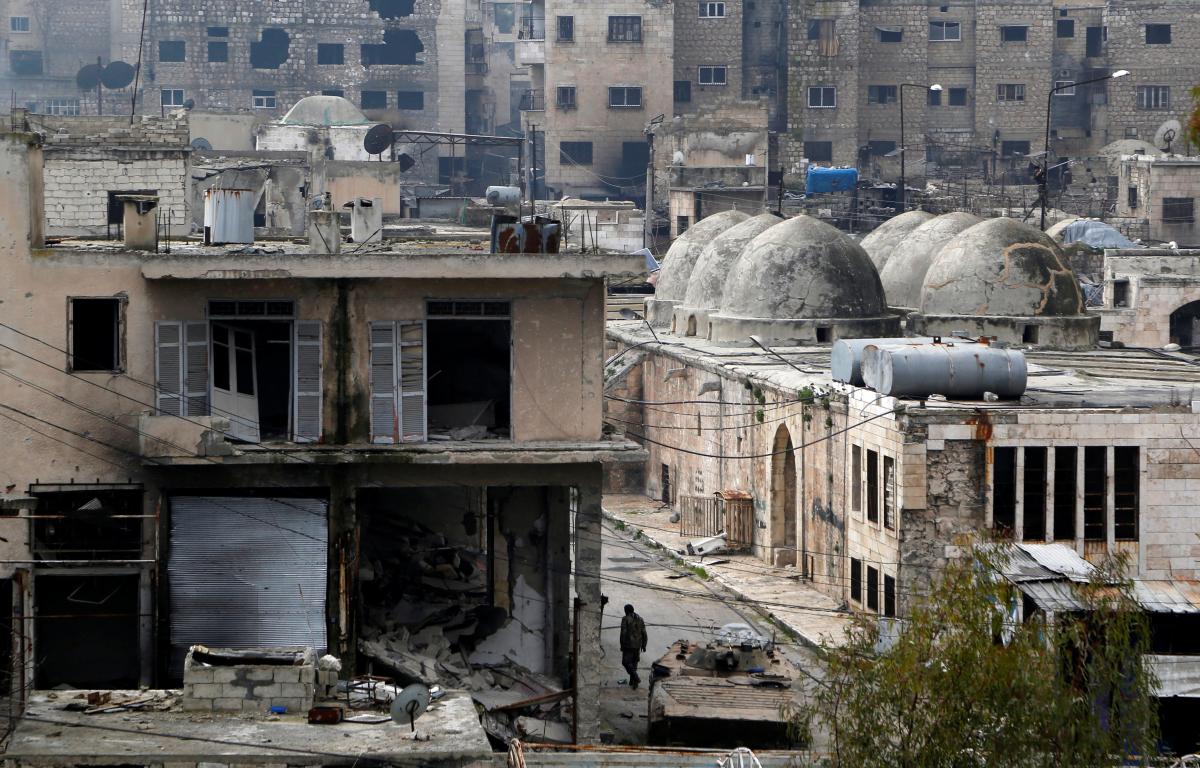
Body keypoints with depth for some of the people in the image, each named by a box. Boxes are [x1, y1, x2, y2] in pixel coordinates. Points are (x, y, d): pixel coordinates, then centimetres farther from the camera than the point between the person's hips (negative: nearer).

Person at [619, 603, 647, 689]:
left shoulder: (625, 619, -12)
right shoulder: (640, 619, 3)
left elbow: (623, 633, -15)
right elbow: (644, 633, 4)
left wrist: (622, 646, -7)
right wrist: (643, 645, 12)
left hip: (628, 645, -5)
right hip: (637, 645, 5)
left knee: (626, 662, 5)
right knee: (634, 663, 17)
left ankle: (636, 677, -14)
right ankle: (632, 682, 19)